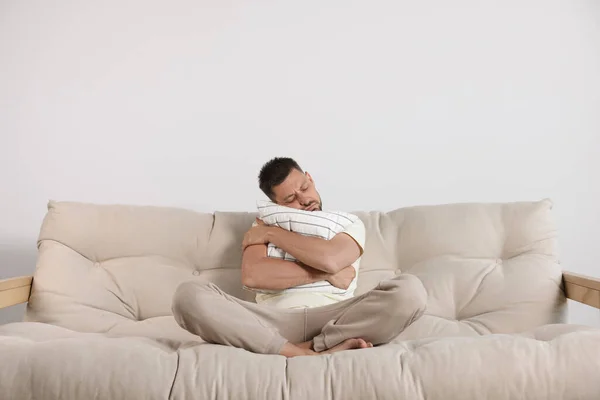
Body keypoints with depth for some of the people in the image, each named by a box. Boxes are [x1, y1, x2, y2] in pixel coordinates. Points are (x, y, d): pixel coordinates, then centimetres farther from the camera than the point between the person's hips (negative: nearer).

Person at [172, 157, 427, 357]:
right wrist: (323, 274, -5)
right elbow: (252, 276, -3)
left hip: (331, 321, 0)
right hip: (274, 322, 1)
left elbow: (330, 259, -9)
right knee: (189, 296, -25)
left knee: (410, 290, -26)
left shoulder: (349, 223, 17)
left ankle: (308, 349, -23)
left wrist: (271, 233, 3)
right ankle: (305, 355, -29)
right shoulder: (264, 225, 19)